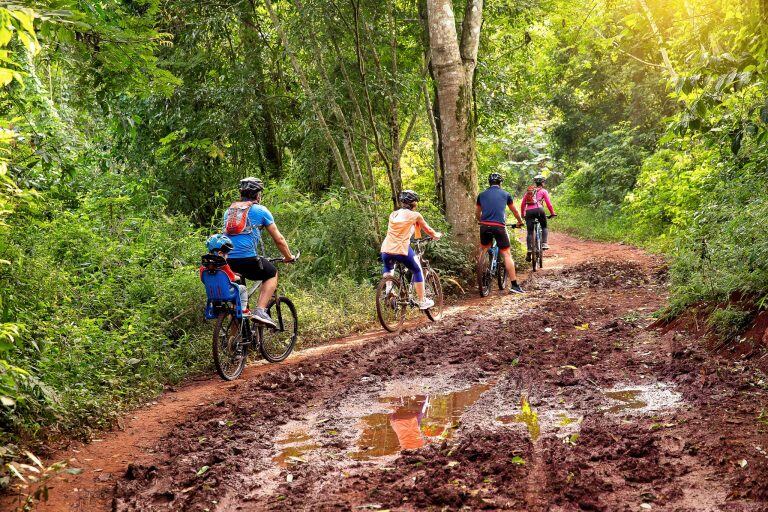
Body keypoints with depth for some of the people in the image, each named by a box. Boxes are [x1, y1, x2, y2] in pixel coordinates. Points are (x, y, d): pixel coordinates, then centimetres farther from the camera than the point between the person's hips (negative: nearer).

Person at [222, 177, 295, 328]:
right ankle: (260, 311, 2)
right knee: (272, 274, 21)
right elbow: (279, 239, 11)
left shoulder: (229, 210, 23)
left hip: (227, 259, 5)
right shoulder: (260, 210, 8)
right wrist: (289, 257, 26)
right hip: (248, 258, -5)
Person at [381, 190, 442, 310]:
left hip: (386, 249, 4)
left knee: (388, 268, 36)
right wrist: (436, 235, 39)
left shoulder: (393, 214, 18)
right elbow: (427, 229, 17)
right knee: (417, 271, 18)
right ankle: (422, 301, 21)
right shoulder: (415, 215, 5)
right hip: (402, 249, -4)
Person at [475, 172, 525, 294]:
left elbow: (477, 213, 23)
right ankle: (514, 285, -6)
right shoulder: (505, 194, 10)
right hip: (499, 226, -2)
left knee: (483, 248, 26)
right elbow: (514, 210, 23)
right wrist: (520, 221, 40)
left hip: (485, 226, 3)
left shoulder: (482, 195, 14)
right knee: (506, 254, -2)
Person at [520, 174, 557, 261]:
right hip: (538, 210, -3)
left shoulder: (528, 191, 24)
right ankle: (544, 243, 1)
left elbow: (522, 204, 19)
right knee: (544, 227, 20)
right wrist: (552, 213, 15)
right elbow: (548, 203, 5)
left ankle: (529, 251, -7)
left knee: (530, 232, 4)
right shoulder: (543, 191, 13)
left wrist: (523, 215, 27)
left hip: (528, 211, 3)